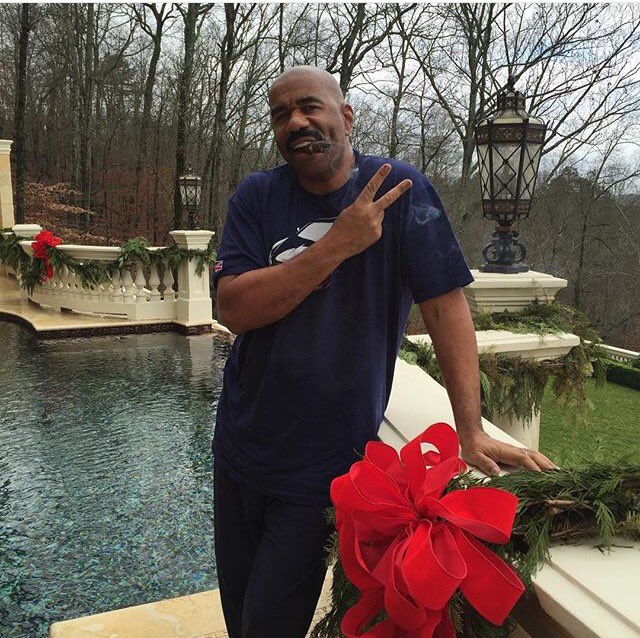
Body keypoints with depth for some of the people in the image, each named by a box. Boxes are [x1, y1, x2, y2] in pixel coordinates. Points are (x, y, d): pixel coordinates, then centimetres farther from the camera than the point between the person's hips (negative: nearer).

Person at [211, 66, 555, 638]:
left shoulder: (400, 190, -10)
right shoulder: (256, 197, -3)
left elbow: (446, 306, -11)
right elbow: (235, 309, -14)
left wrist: (472, 433, -14)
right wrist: (338, 244, -23)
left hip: (323, 470, -3)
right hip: (240, 450, 4)